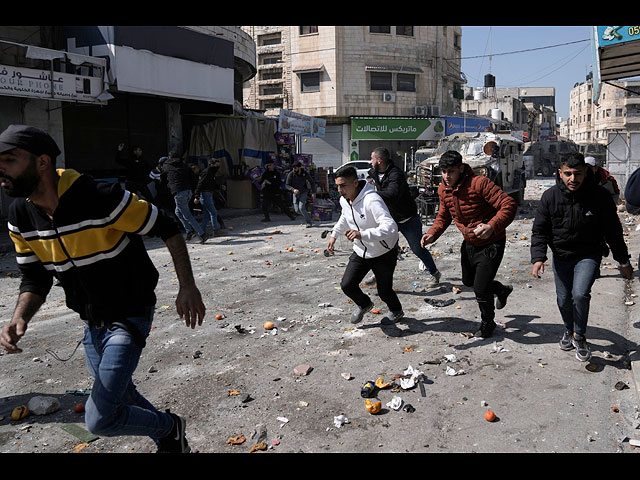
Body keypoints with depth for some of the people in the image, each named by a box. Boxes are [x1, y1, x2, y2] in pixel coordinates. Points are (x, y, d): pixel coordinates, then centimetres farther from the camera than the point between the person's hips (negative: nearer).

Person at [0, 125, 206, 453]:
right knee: (116, 395, 22)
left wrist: (187, 287, -20)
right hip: (92, 323, 7)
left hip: (129, 317, -7)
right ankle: (168, 440, 47)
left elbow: (167, 229, -17)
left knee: (100, 419, -10)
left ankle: (169, 427, 18)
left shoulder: (100, 198, -26)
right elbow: (35, 279, 4)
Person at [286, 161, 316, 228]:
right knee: (297, 210, -1)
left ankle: (309, 222, -2)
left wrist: (313, 193, -6)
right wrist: (293, 189, -30)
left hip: (303, 193, -3)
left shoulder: (305, 174, -15)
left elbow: (312, 182, 0)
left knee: (301, 208, -18)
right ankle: (308, 215, 31)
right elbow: (287, 185, -11)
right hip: (295, 193, 3)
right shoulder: (291, 174, -15)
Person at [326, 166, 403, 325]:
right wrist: (334, 234, 12)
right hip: (360, 252, 6)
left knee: (384, 291, 4)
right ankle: (364, 304, 29)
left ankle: (396, 311, 40)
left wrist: (362, 234, -53)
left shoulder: (371, 200, -33)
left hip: (384, 253, -6)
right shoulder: (344, 200, -6)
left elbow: (391, 227, -44)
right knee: (347, 284, -4)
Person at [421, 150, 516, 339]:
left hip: (491, 244, -7)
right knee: (468, 281, 23)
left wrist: (492, 226, -47)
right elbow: (443, 216, 11)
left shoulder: (479, 183, -27)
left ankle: (487, 323, 25)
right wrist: (432, 234, -8)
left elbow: (509, 205, -31)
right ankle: (502, 290, 53)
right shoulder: (443, 190, -5)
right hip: (469, 244, 8)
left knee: (480, 289, -6)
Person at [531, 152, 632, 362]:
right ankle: (569, 330, 41)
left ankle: (579, 336, 3)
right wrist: (538, 258, -22)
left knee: (580, 294, -20)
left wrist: (623, 261, 3)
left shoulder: (599, 195, -14)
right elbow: (539, 230, -8)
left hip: (589, 255, -2)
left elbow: (613, 230, -3)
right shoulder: (550, 197, -11)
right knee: (564, 299, 12)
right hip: (561, 257, 2)